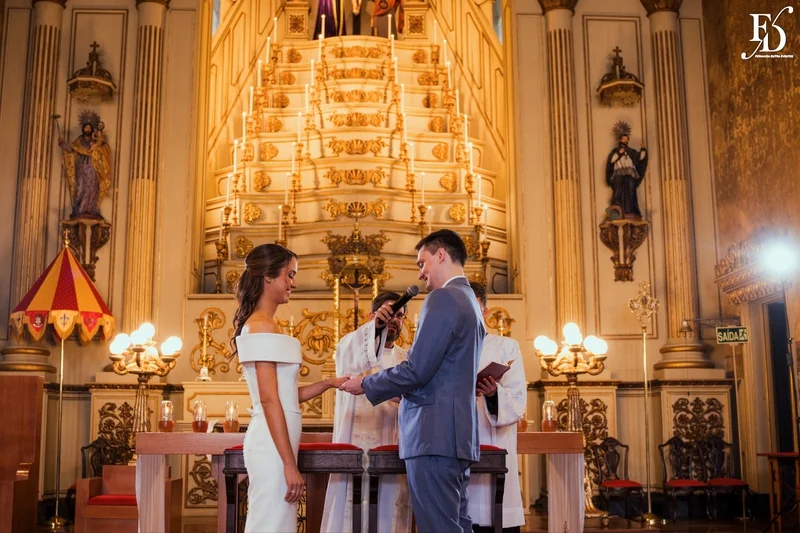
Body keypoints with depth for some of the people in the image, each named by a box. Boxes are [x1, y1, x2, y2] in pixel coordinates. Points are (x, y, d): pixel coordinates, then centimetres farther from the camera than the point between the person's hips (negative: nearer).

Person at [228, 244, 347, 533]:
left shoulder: (262, 325, 16)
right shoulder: (263, 326, -12)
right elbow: (269, 399, -18)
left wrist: (328, 383, 10)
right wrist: (290, 464, -19)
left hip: (273, 444, 9)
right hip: (272, 447, -9)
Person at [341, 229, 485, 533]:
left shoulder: (443, 298, -11)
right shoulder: (469, 300, 19)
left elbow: (417, 370, -18)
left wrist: (365, 385, -3)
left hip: (434, 432, -10)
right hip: (456, 432, 10)